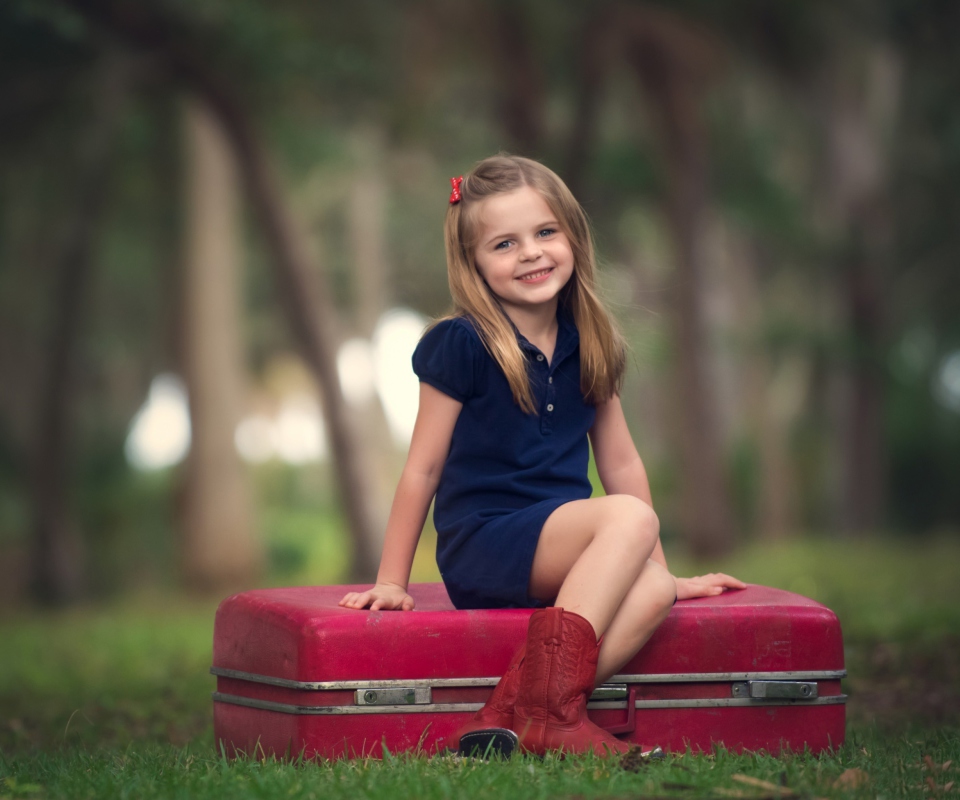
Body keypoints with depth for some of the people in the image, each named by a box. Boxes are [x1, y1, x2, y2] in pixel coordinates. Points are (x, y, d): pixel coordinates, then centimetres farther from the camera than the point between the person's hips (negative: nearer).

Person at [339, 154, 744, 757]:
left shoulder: (587, 346, 11)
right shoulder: (461, 345, -6)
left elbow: (622, 463, 18)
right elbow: (423, 468, -1)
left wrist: (661, 569, 18)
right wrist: (392, 582, 1)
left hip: (561, 555, 6)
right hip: (479, 549, -5)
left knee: (652, 593, -27)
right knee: (630, 518, -30)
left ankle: (510, 715, -34)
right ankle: (549, 706, -32)